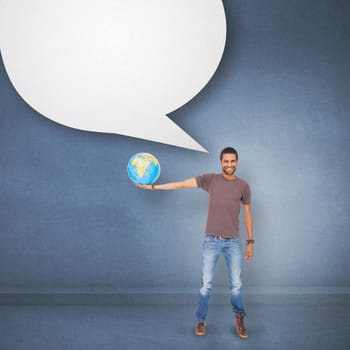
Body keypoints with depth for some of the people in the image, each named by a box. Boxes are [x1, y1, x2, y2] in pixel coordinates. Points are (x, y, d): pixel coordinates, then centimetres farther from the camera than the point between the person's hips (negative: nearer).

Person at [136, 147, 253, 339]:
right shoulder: (210, 179, -1)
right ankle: (200, 321, 21)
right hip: (212, 241, -1)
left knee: (236, 285, 7)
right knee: (206, 284, 5)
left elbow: (247, 214, 10)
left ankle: (239, 320, 28)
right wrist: (152, 187, -3)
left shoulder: (243, 186, 3)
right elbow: (181, 184, -1)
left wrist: (250, 242, 9)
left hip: (233, 243, 1)